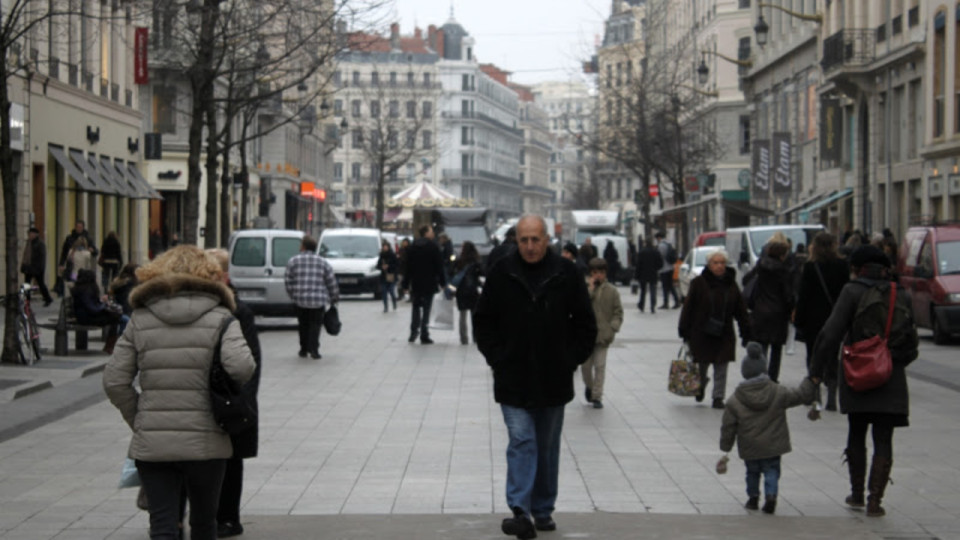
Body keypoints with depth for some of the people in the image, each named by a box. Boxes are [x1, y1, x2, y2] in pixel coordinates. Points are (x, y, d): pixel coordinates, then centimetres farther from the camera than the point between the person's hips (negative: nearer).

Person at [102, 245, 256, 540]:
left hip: (151, 445, 1)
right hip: (205, 442, -1)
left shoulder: (140, 319, 5)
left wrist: (138, 421, 10)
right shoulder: (219, 317, -2)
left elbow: (114, 382, 0)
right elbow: (241, 366, -19)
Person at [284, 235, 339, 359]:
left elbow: (288, 281, 1)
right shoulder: (323, 262, 4)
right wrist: (334, 299, 15)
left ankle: (304, 349, 18)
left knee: (303, 324, 15)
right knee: (315, 325, 4)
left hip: (300, 300, 1)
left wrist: (293, 295, 14)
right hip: (318, 301, -1)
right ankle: (313, 349, -9)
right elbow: (331, 282, 6)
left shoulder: (293, 261, 2)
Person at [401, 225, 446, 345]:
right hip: (429, 284, -3)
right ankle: (424, 336, -2)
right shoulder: (433, 247, -6)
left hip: (415, 285, 3)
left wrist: (406, 284, 9)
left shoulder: (412, 247, 6)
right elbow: (439, 266, -8)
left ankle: (413, 332, 7)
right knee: (426, 310, 0)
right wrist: (442, 282, -1)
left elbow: (408, 267, 6)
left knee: (416, 308, 15)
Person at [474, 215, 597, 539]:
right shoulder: (502, 274, -2)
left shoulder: (565, 274, 0)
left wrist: (572, 360, 0)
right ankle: (520, 511, -18)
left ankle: (543, 510, 23)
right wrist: (497, 358, -2)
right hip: (513, 380, -2)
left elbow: (585, 323, 7)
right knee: (521, 442, -11)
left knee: (548, 447, 12)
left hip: (553, 380, 2)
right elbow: (484, 321, 6)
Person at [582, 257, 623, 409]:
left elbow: (618, 312, 4)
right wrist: (591, 288, -18)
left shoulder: (612, 291, 1)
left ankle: (597, 396, 4)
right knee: (585, 365, 8)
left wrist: (613, 328, -9)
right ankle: (589, 386, 35)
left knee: (600, 366, -2)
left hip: (603, 335, 0)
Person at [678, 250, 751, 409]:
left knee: (721, 367, 2)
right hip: (701, 334, -2)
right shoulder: (699, 283, -5)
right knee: (701, 365, 7)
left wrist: (746, 331, 4)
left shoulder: (731, 285, 6)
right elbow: (688, 307, -4)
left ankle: (718, 397, 10)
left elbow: (740, 310, 9)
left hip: (724, 335, 2)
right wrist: (684, 330, -7)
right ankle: (701, 387, 36)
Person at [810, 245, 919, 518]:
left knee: (856, 434, 15)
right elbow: (912, 342, 10)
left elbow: (831, 334, -13)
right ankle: (875, 500, -4)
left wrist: (817, 371, -8)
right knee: (883, 440, 3)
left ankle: (857, 494, 22)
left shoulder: (853, 292, -7)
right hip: (891, 379, 1)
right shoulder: (902, 295, 4)